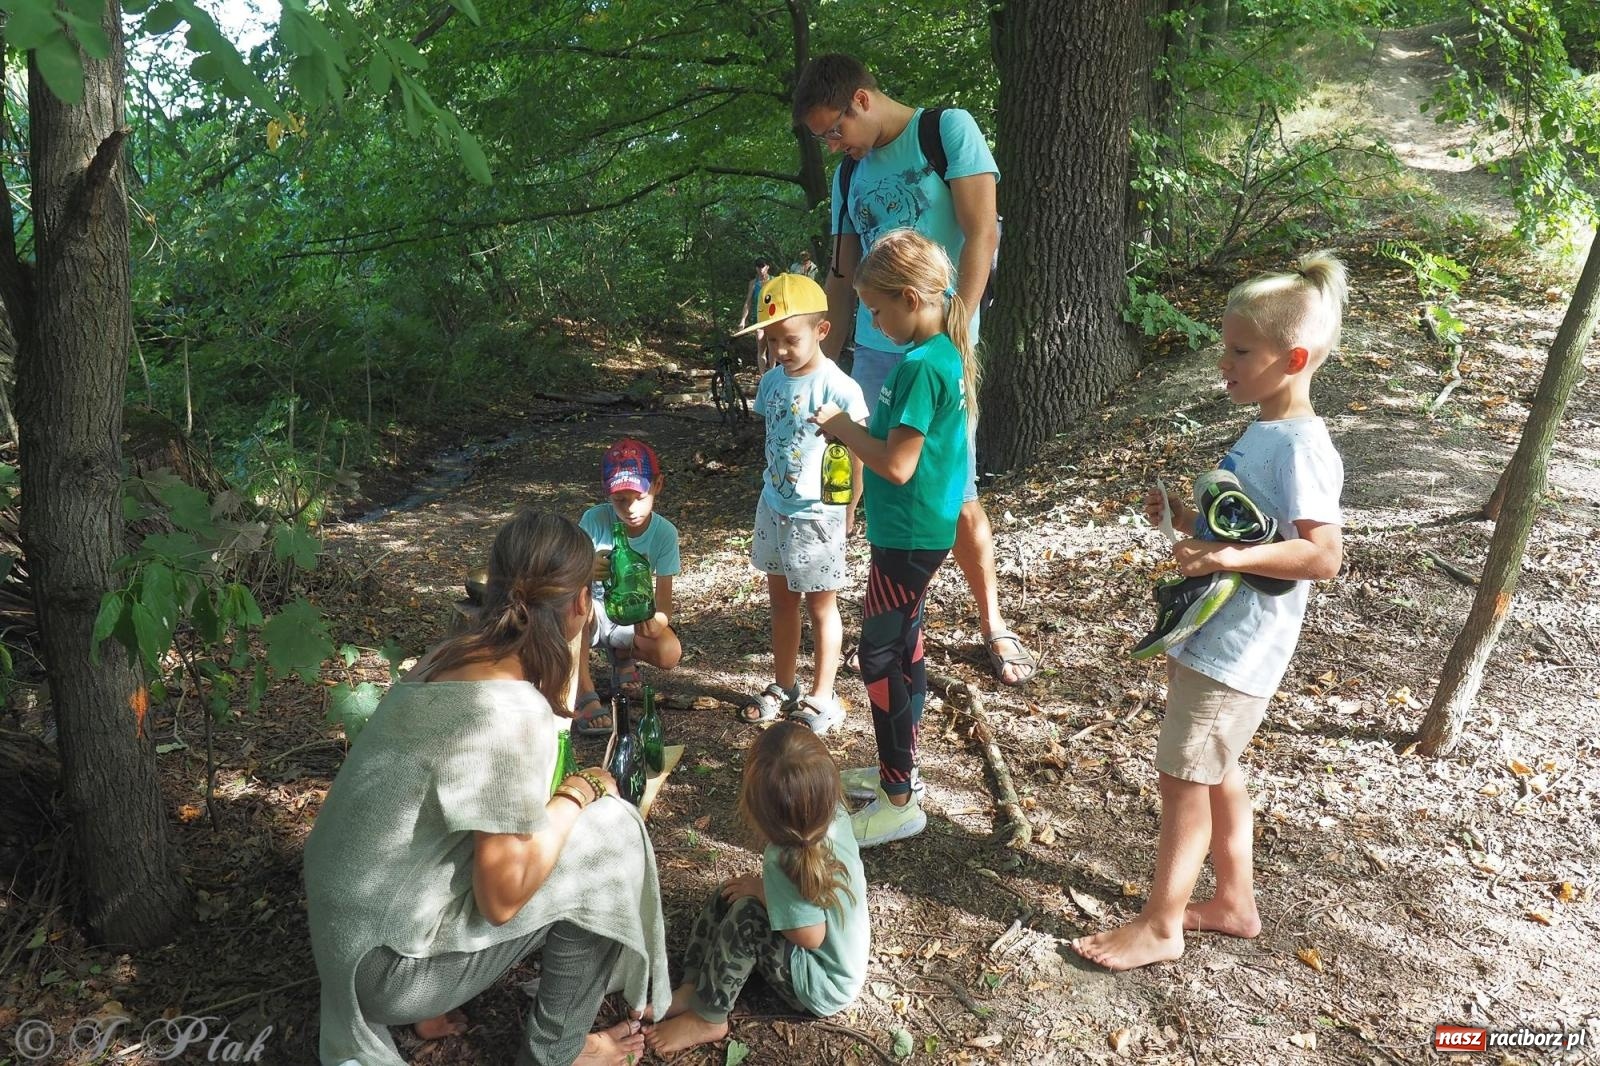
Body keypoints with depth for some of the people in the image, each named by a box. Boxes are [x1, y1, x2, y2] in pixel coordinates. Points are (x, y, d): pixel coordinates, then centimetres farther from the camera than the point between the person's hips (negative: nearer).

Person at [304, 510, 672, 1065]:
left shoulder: (457, 653, 0)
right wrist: (580, 791, -11)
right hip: (387, 959, -8)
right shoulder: (513, 709, -26)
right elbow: (503, 898, -20)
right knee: (610, 831, -5)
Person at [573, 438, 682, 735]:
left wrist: (655, 622, -41)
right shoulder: (595, 520, -22)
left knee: (669, 654, -26)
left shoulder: (665, 533, -16)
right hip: (593, 613, -2)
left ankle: (622, 652, 10)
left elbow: (664, 605, -17)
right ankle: (584, 695, -25)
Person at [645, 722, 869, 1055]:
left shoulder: (788, 863, -38)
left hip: (825, 986, -9)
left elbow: (811, 937, -29)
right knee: (727, 895, 2)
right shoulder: (832, 812, -17)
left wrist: (761, 891, -21)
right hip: (842, 957, 9)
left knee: (746, 915, -27)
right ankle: (691, 989, 2)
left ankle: (708, 1019, -8)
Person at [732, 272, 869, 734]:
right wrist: (769, 499, 13)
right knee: (781, 601, 18)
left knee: (820, 607, 9)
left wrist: (846, 511, -10)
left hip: (817, 516, -7)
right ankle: (783, 687, 34)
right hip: (774, 510, 7)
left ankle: (822, 698, 23)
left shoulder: (838, 389, -20)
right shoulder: (772, 381, 1)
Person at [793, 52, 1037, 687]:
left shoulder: (948, 130, -2)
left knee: (958, 495, -2)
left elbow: (981, 234, -10)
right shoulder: (849, 178, 15)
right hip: (872, 353, 5)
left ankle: (993, 625, 15)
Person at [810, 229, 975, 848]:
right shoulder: (944, 355, 8)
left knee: (880, 658, -2)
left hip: (908, 535, -10)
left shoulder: (920, 366, -23)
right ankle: (898, 768, 34)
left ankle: (899, 801, 9)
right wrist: (852, 431, 3)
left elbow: (897, 465, -25)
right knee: (904, 647, 19)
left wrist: (843, 426, -11)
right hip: (917, 531, 10)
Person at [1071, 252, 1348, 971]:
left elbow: (1322, 556, -27)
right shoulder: (1261, 432, 9)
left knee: (1184, 778, 1)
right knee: (1216, 772, 20)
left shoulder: (1301, 447, -21)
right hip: (1208, 635, 10)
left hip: (1234, 650, -10)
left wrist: (1231, 555, -36)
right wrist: (1183, 518, 4)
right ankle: (1235, 902, 36)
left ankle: (1160, 925, 16)